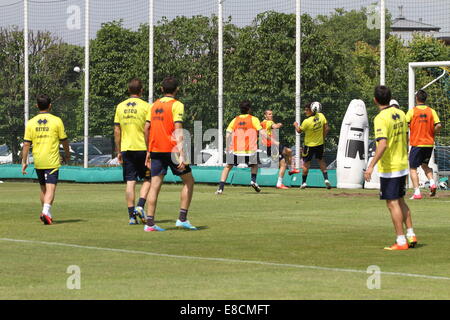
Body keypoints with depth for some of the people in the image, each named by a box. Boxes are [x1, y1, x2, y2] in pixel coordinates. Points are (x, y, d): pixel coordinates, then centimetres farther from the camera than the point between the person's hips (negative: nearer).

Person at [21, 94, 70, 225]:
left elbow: (26, 144, 0)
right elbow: (64, 140, 2)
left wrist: (24, 161, 6)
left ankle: (46, 213, 26)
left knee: (43, 188, 18)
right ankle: (46, 212, -26)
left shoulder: (31, 123, 2)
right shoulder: (56, 121, -5)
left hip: (38, 161, 3)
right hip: (52, 160, -3)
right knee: (50, 188, -7)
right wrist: (67, 155, 19)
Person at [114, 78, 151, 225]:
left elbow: (117, 131, 8)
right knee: (147, 179, 10)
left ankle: (132, 215, 1)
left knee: (130, 182, 4)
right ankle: (140, 206, -9)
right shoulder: (145, 106, -6)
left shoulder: (120, 107, 6)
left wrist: (118, 151, 14)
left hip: (126, 149, 3)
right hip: (142, 148, -3)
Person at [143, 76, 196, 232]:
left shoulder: (154, 105, 11)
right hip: (171, 149, -5)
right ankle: (182, 218, 3)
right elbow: (178, 130, -15)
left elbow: (147, 128, 11)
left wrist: (148, 151, 19)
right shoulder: (176, 105, -6)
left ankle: (150, 222, -3)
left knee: (155, 185, 4)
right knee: (189, 180, 9)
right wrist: (182, 154, -19)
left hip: (156, 150, 5)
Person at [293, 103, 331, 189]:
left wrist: (296, 125, 12)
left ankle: (304, 182, 17)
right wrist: (323, 137, 9)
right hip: (320, 143, 5)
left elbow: (299, 130, -9)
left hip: (309, 145, -5)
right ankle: (326, 179, 8)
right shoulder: (321, 116, -11)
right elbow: (327, 128, -5)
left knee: (306, 163, 10)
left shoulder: (307, 121, -26)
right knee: (321, 160, 20)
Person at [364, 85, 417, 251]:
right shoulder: (400, 114, 5)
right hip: (402, 165, 8)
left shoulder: (381, 118, -18)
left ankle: (401, 241, 0)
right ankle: (410, 235, 20)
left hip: (389, 167, -8)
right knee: (400, 201, 19)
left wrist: (371, 165, -28)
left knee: (392, 203, -2)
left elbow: (383, 144, -27)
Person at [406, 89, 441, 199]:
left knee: (413, 168, 4)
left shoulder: (412, 111, -6)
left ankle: (417, 192, -5)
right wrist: (431, 133, 10)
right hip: (429, 144, 4)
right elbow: (438, 125, -8)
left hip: (417, 144, -4)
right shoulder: (431, 111, 2)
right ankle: (432, 182, -1)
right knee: (425, 165, 23)